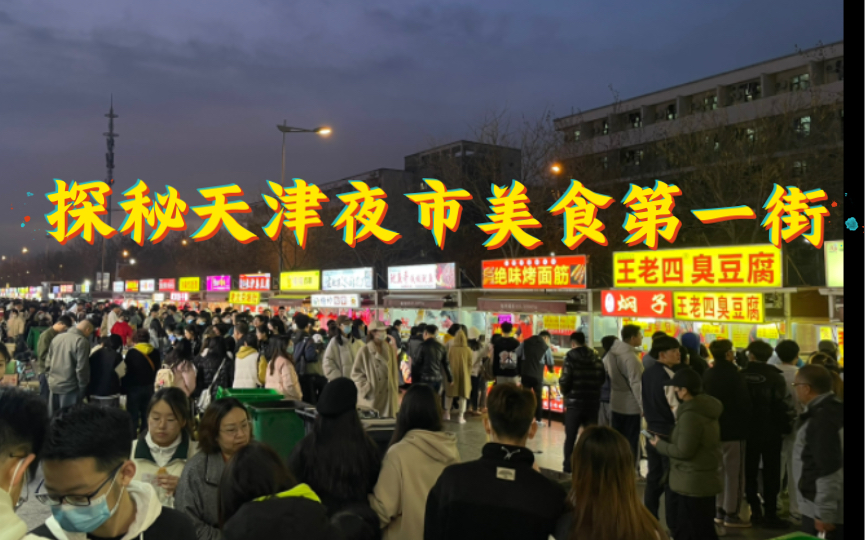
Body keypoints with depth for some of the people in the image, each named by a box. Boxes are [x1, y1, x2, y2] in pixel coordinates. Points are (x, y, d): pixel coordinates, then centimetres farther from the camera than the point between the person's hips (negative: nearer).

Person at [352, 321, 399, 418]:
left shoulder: (390, 349, 8)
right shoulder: (364, 351, -5)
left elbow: (395, 371, 12)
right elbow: (356, 373, -5)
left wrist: (395, 388, 6)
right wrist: (367, 389, -12)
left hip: (389, 395, 4)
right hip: (372, 396, -4)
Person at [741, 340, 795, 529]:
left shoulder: (741, 375, -4)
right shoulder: (775, 376, -14)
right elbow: (784, 405, -15)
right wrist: (787, 426, -1)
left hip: (748, 432, 3)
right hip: (770, 433, -3)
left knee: (750, 472, 12)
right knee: (771, 474, 4)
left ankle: (755, 511, 16)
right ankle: (770, 515, 6)